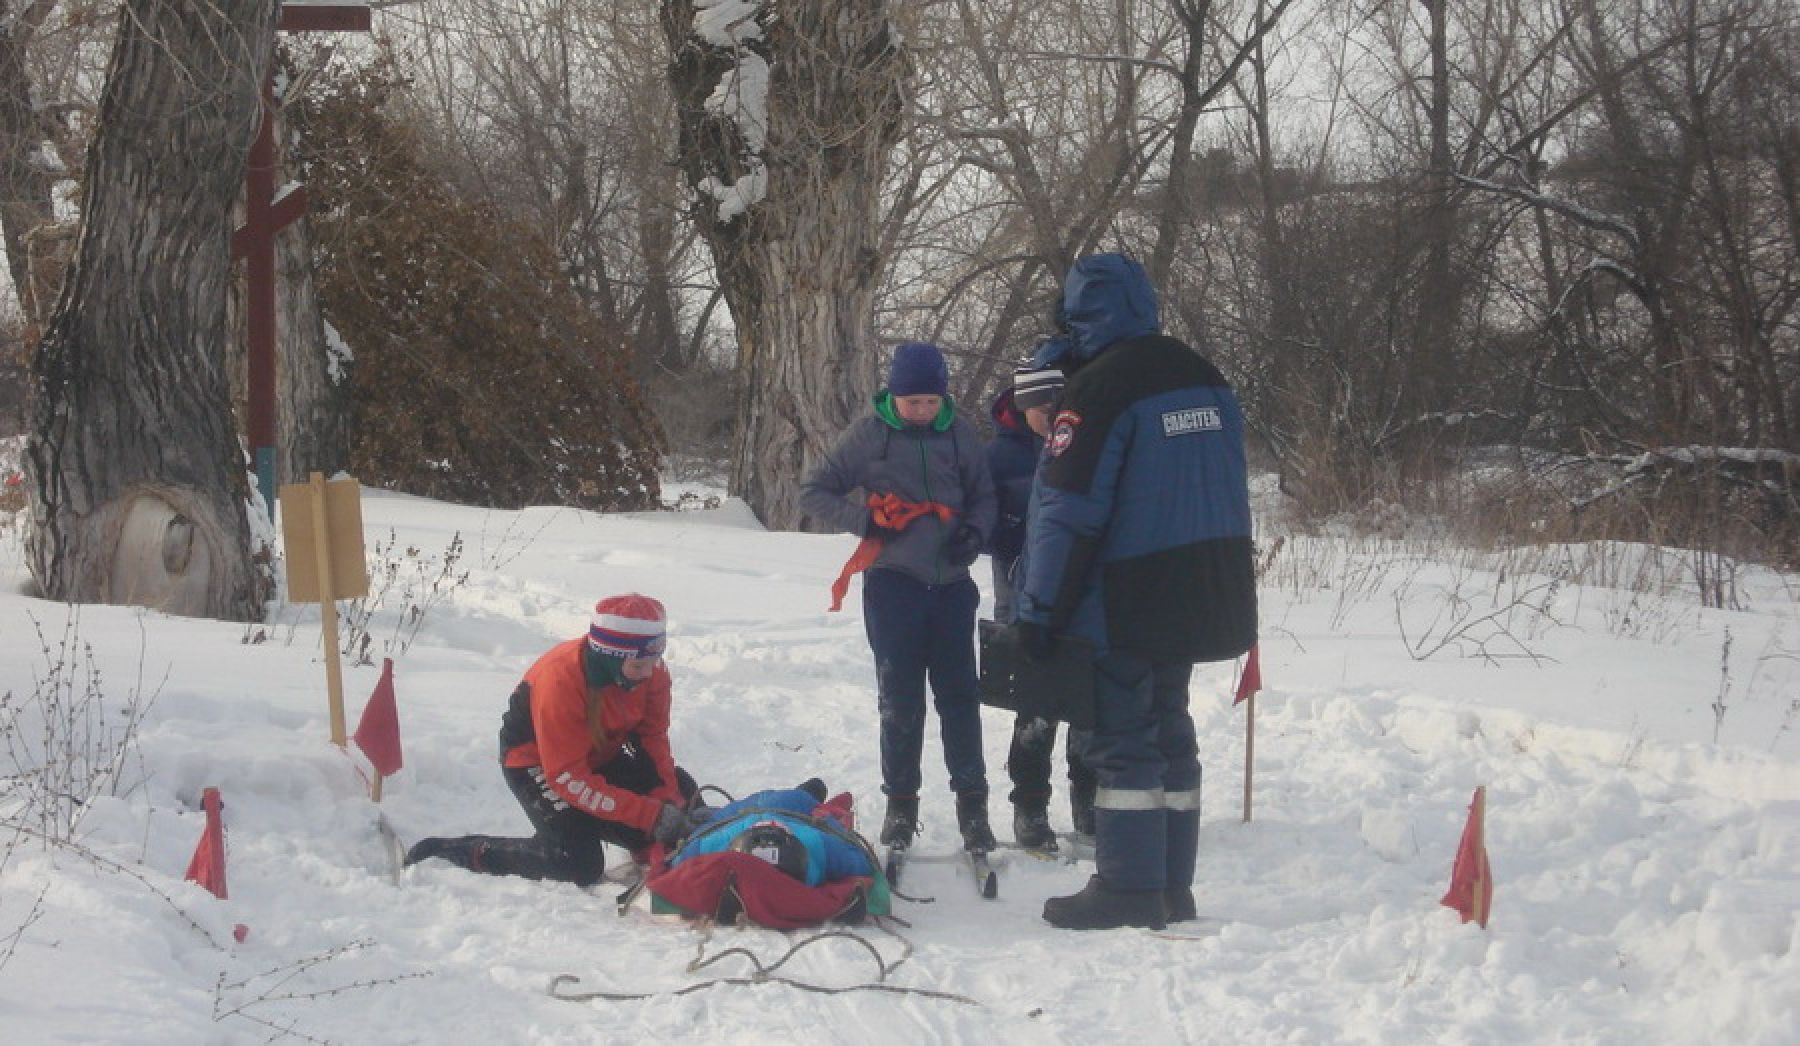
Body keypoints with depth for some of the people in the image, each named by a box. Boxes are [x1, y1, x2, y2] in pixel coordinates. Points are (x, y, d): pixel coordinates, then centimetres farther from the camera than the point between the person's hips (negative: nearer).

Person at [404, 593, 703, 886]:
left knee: (682, 792, -5)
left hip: (600, 757, 7)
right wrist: (653, 815, -39)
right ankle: (455, 852, -8)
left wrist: (669, 801, -21)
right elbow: (569, 780, -36)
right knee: (579, 865, -19)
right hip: (535, 762, -7)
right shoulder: (560, 680, -37)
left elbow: (653, 737, -5)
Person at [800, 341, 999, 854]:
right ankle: (900, 802, 15)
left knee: (959, 695, 3)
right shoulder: (869, 432, -3)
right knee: (900, 700, 3)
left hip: (951, 583, 1)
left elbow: (984, 496, 13)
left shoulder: (959, 432, 2)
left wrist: (975, 531, -8)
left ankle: (972, 802, 13)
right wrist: (865, 519, -10)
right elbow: (814, 490, 2)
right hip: (893, 583, -1)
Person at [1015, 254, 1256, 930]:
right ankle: (1173, 889, 19)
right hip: (1202, 592, 8)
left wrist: (1039, 610, -12)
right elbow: (1226, 492, 17)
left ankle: (1128, 890, 0)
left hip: (1126, 606, -8)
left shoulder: (1099, 390, -16)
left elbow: (1069, 513, -18)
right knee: (1169, 730, 15)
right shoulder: (1205, 379, 9)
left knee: (1124, 740, -1)